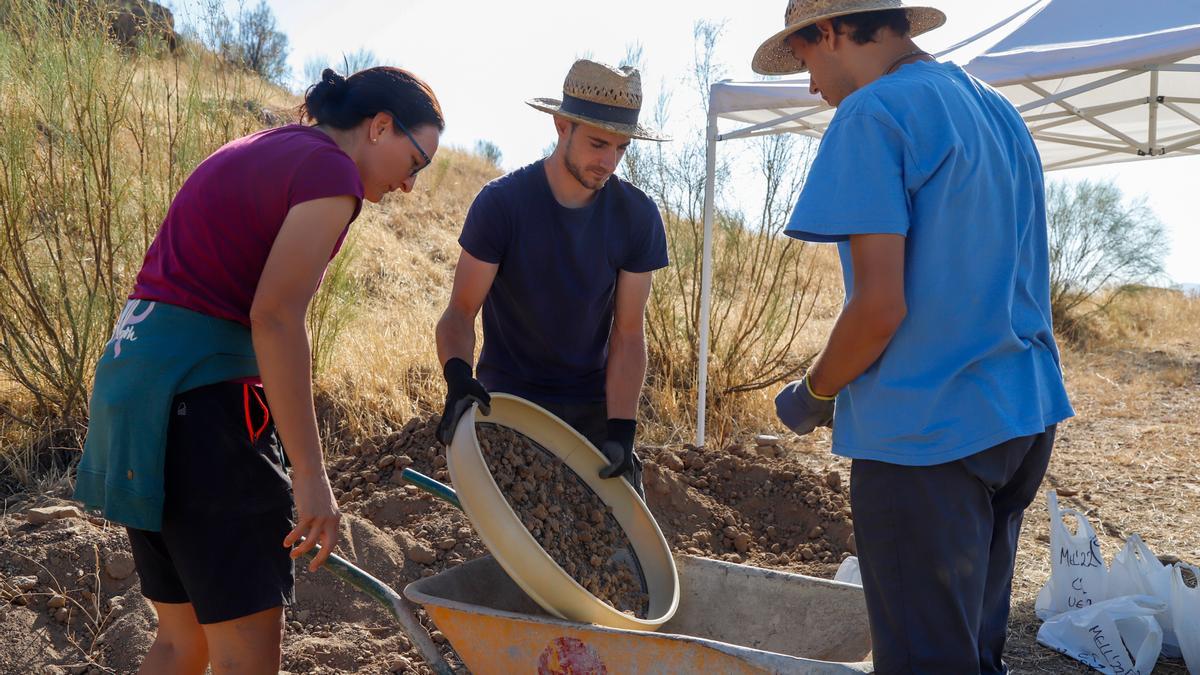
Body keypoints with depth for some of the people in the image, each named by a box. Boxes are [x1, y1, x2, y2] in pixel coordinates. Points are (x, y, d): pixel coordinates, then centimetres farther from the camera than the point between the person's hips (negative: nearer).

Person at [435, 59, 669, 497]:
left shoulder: (637, 216, -8)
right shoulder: (501, 202, -16)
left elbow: (628, 334, -8)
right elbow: (460, 313, -15)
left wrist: (621, 430, -18)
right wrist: (458, 375, -37)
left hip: (595, 403, 3)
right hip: (509, 398, -2)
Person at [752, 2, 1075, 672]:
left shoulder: (873, 115, -12)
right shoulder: (1001, 111, 15)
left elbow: (881, 305, -20)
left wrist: (814, 393, -3)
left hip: (926, 433, -9)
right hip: (1027, 416, 9)